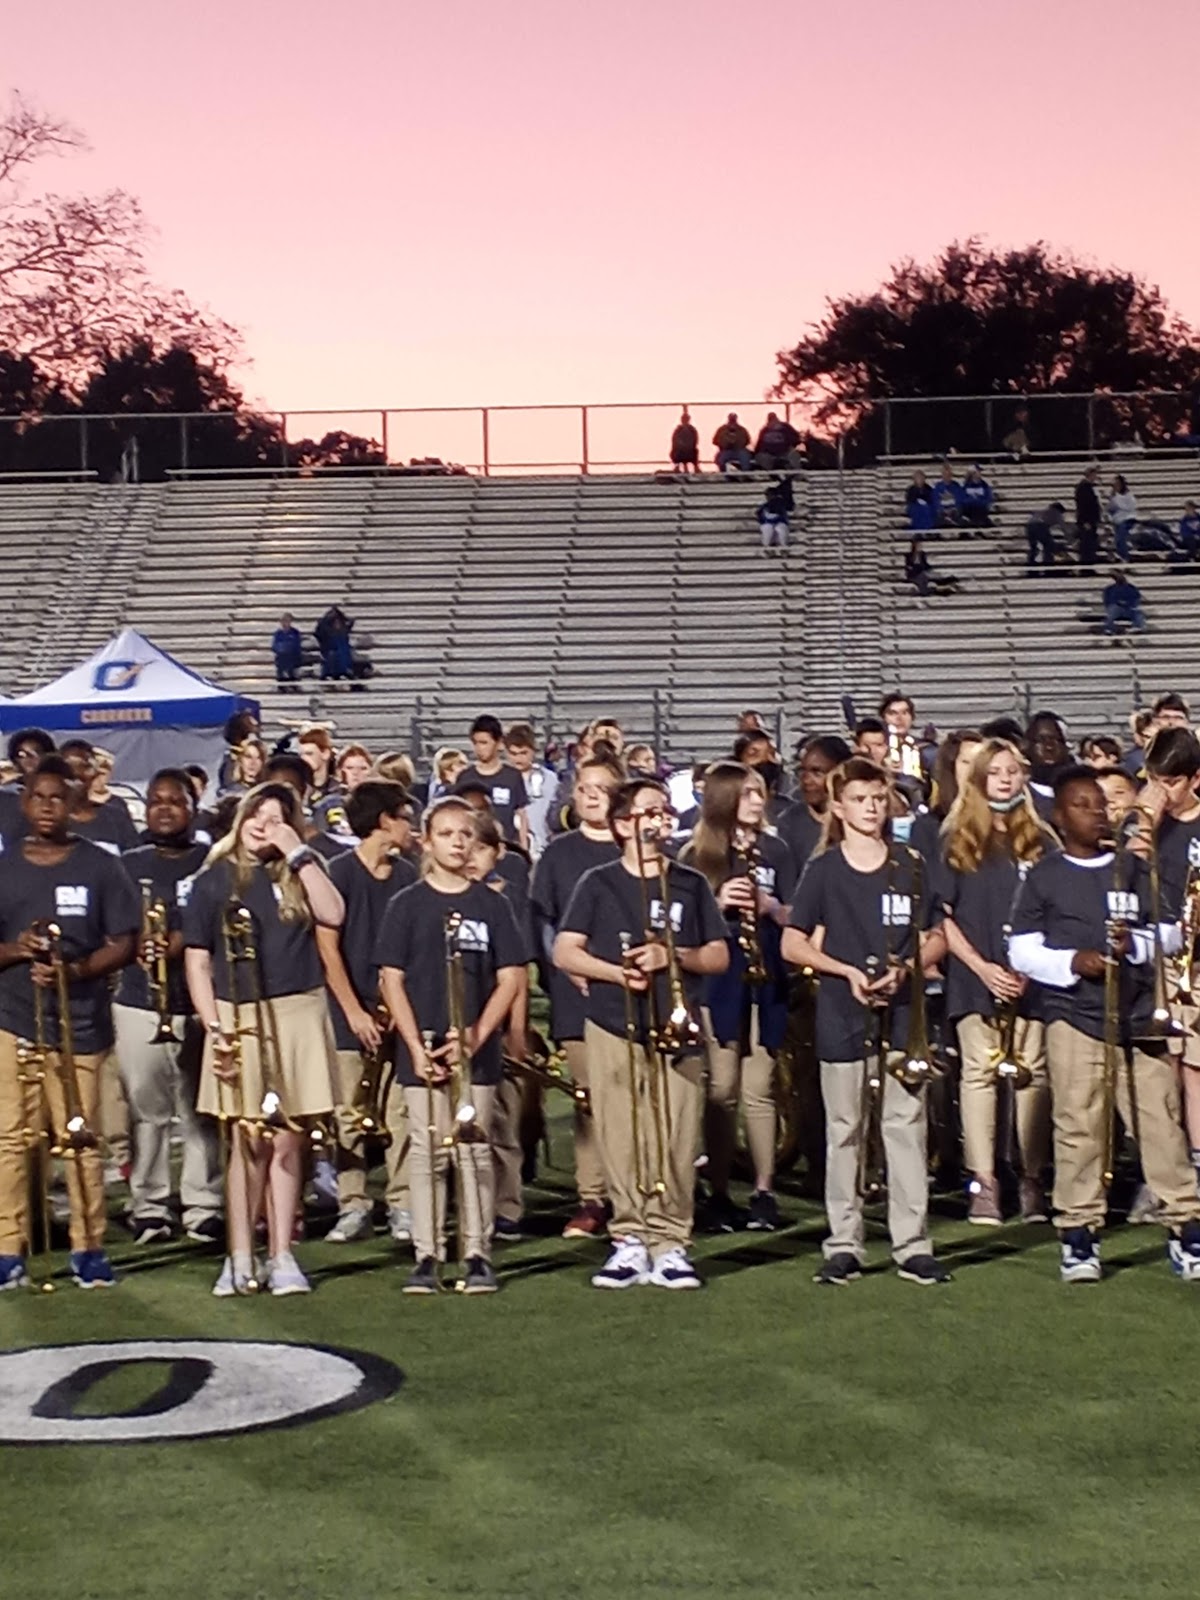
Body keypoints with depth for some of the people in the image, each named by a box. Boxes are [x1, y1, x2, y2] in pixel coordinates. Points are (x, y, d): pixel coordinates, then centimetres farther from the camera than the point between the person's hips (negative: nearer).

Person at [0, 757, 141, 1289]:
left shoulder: (99, 867, 3)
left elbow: (123, 944, 1)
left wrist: (73, 970, -14)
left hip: (80, 1022, -2)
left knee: (80, 1138, 0)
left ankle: (88, 1247, 10)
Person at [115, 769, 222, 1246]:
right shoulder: (129, 865, 13)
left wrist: (182, 942, -18)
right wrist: (139, 943, -10)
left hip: (198, 1004, -2)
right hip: (138, 1004, 2)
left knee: (200, 1112, 0)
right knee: (145, 1109, 2)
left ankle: (203, 1207, 7)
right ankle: (149, 1207, 10)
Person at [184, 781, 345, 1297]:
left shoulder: (299, 874, 10)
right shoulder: (214, 880, 5)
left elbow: (333, 915, -9)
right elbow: (197, 960, 3)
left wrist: (299, 854, -8)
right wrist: (213, 1028, -7)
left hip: (297, 1017, 2)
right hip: (239, 1021, -1)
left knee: (287, 1141, 4)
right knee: (248, 1143, -2)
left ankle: (281, 1256, 11)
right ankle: (239, 1259, 5)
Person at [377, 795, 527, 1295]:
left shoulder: (491, 905, 5)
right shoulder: (407, 904, 3)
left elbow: (511, 979, 3)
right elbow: (392, 980, 0)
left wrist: (473, 1038, -9)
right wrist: (416, 1046, -8)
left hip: (476, 1050, 1)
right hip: (422, 1048, 0)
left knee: (474, 1150, 3)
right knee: (427, 1152, 3)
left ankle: (477, 1255, 8)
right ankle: (426, 1256, 8)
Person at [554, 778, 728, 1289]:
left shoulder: (690, 885, 11)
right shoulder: (599, 884, 7)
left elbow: (719, 956, 9)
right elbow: (564, 952, 3)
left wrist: (672, 956, -9)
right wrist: (616, 972, -13)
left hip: (677, 1029, 1)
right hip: (613, 1028, -1)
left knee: (676, 1141, -3)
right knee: (621, 1141, -1)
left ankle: (669, 1243, 3)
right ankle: (630, 1240, 7)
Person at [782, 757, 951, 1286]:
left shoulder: (909, 866, 6)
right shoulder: (823, 870, 2)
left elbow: (934, 939, 8)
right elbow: (793, 945, 1)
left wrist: (903, 969, -11)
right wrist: (848, 971, -12)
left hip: (901, 1010, 1)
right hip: (841, 1011, -1)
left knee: (906, 1125, 0)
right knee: (843, 1131, 4)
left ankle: (912, 1245, 4)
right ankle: (844, 1244, 11)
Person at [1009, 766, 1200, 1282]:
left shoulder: (1133, 869, 12)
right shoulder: (1045, 877, 5)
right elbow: (1022, 951, 3)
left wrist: (1136, 944, -8)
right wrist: (1072, 962, -13)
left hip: (1138, 1014, 2)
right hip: (1074, 1016, -2)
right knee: (1079, 1127, -3)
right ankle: (1078, 1236, 5)